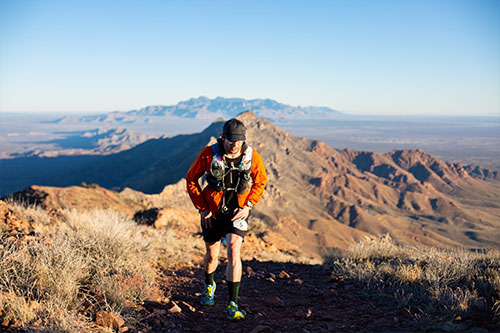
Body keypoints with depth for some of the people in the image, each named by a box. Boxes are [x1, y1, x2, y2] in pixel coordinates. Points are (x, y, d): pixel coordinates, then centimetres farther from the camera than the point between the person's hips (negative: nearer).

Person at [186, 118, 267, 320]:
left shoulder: (252, 157, -13)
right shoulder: (209, 154, -16)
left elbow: (260, 182, 5)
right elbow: (191, 179, -3)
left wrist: (248, 205, -6)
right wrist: (202, 207, -6)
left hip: (237, 212, 0)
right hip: (213, 212, 1)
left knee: (234, 253, -16)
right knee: (212, 254, 14)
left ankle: (233, 305, -9)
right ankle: (209, 285, 47)